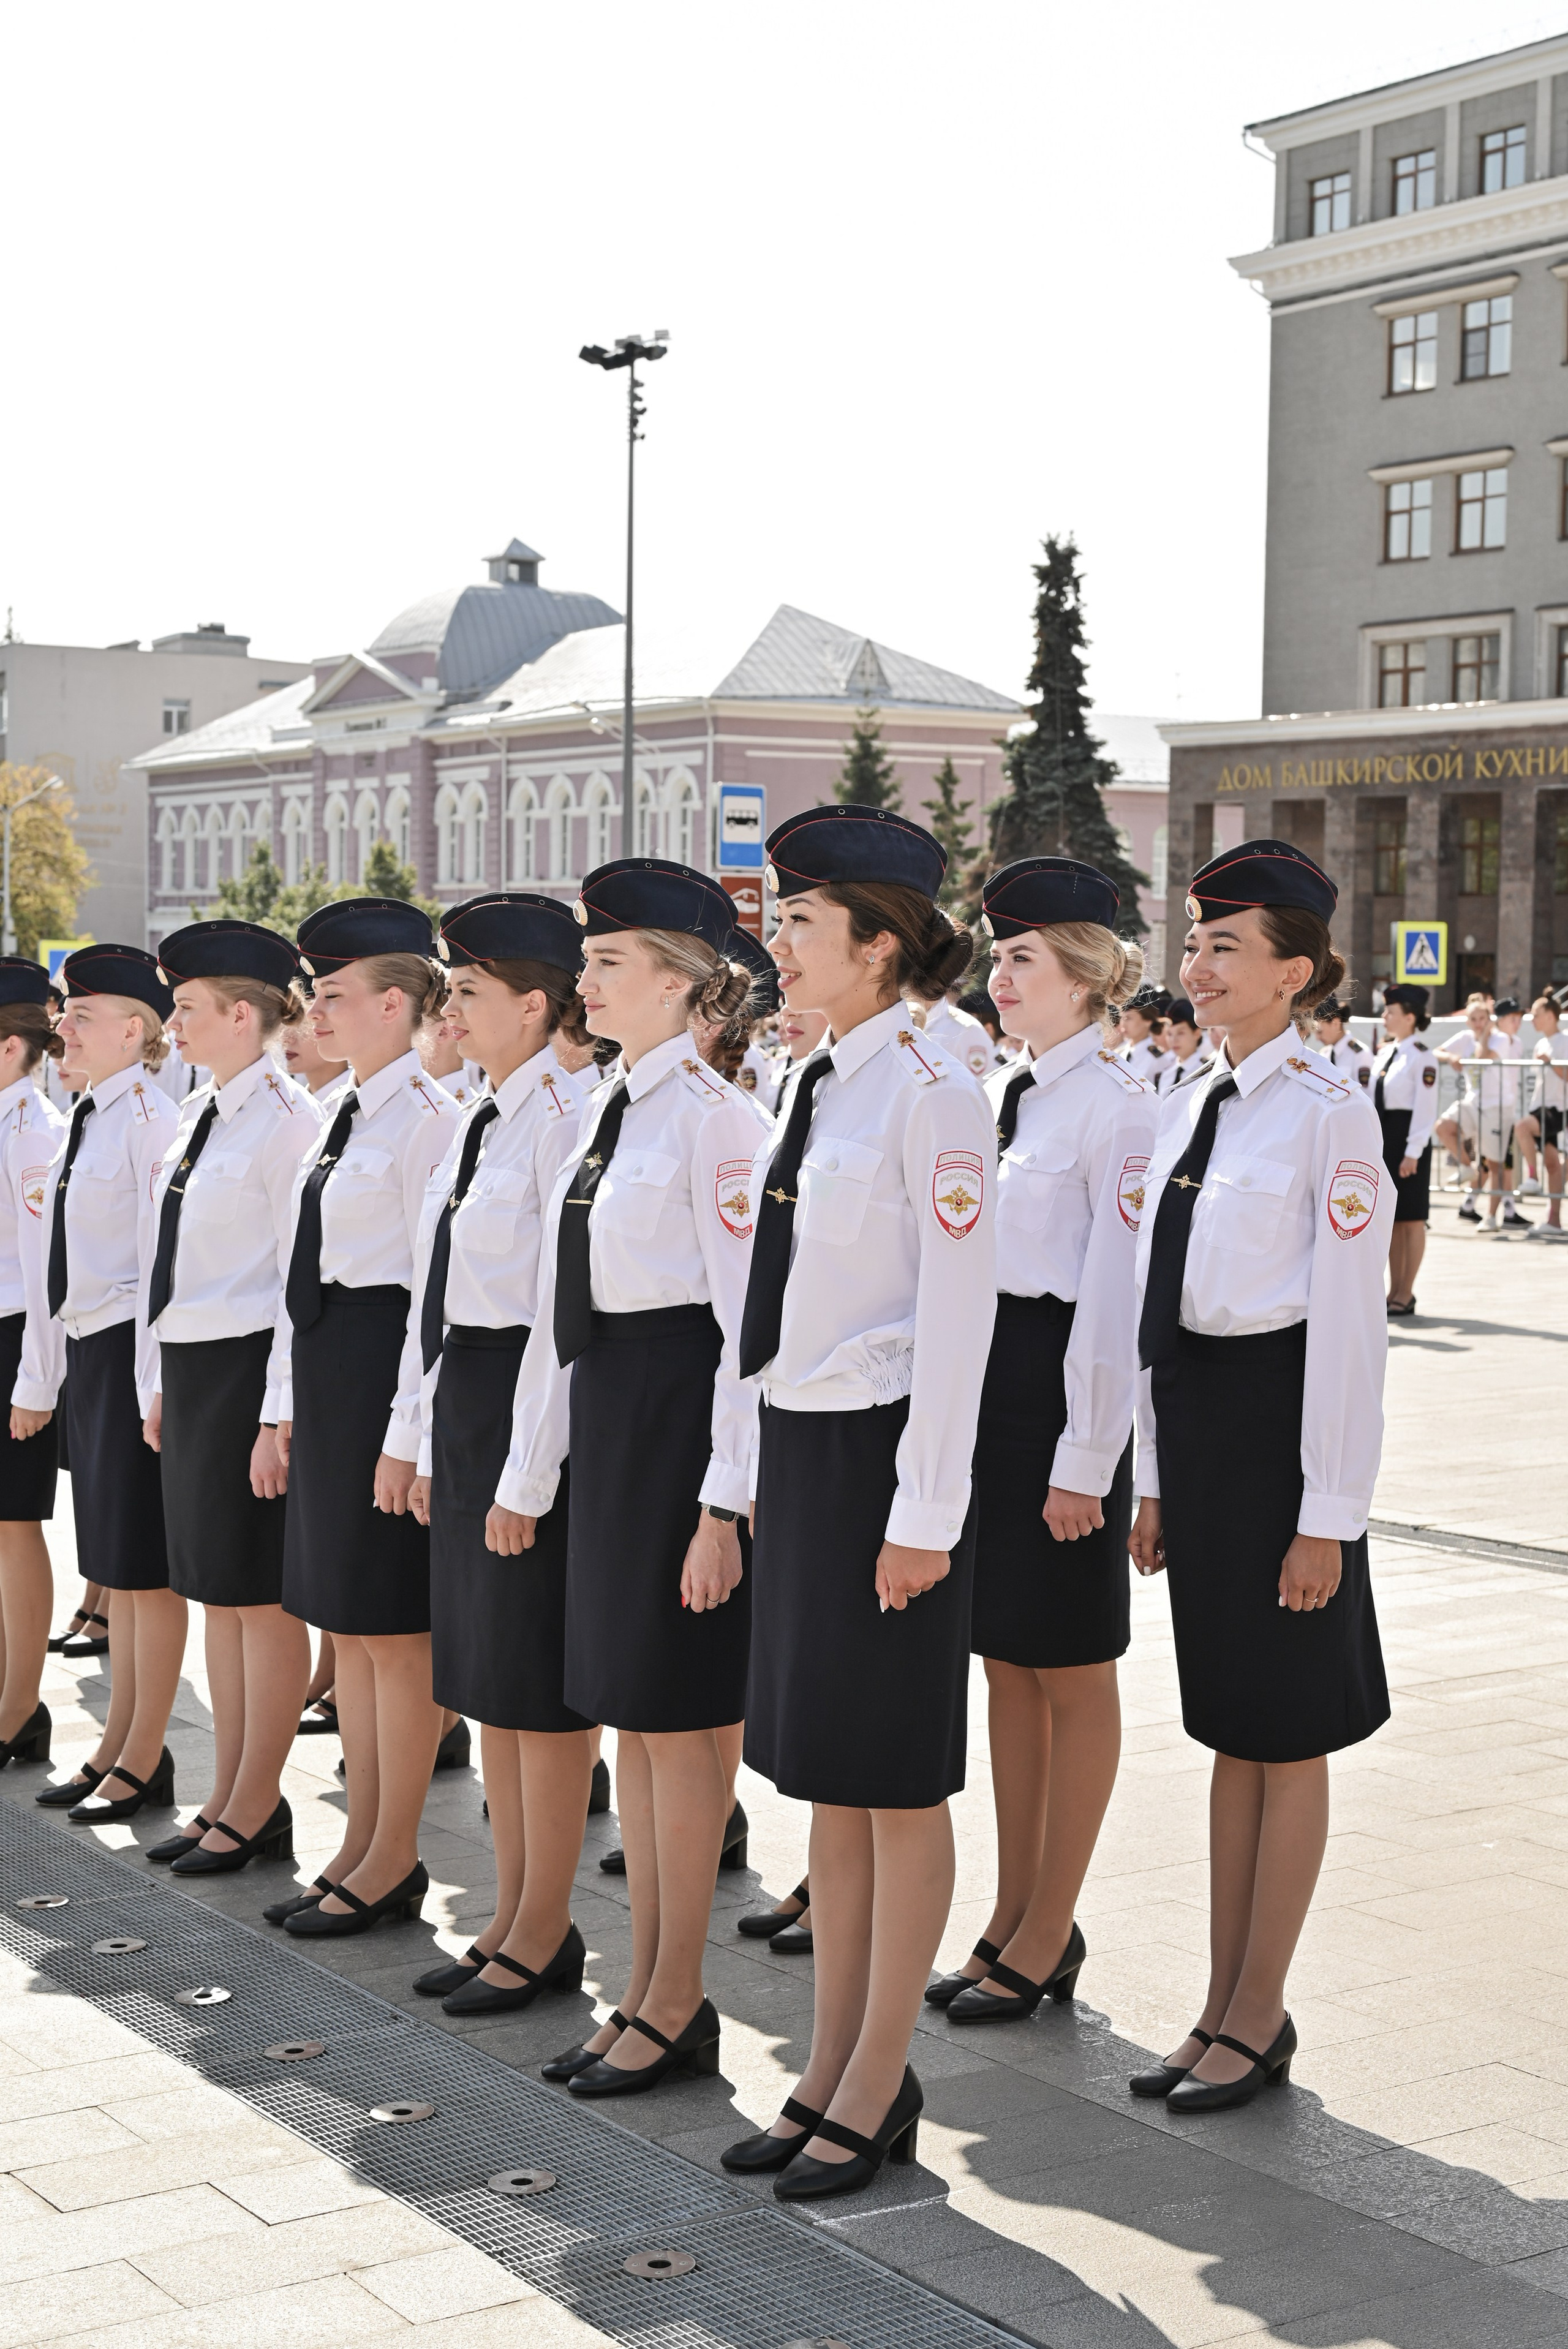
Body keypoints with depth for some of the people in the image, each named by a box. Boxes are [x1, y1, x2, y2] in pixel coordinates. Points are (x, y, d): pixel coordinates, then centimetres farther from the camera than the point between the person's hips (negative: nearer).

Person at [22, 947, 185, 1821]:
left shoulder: (151, 1119, -13)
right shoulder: (85, 1121, 14)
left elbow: (164, 1258, -17)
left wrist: (156, 1387, -20)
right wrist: (38, 1378, 20)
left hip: (132, 1352, -9)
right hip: (85, 1352, 9)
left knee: (145, 1565, -1)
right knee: (112, 1562, 14)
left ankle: (146, 1761, 7)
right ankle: (117, 1747, 23)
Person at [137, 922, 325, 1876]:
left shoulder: (289, 1117, -13)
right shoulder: (201, 1113, 13)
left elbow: (303, 1278, -16)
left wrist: (277, 1413, -18)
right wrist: (165, 1384, 16)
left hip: (248, 1367, -9)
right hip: (191, 1366, 9)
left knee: (261, 1594, 0)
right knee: (216, 1590, 14)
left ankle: (255, 1811, 10)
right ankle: (230, 1798, 23)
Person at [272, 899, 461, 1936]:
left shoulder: (428, 1115, -13)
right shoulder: (344, 1116, 15)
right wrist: (290, 1402, 17)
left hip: (384, 1365, -10)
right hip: (324, 1363, 10)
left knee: (395, 1625, -1)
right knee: (347, 1617, 14)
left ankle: (394, 1860, 9)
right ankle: (363, 1842, 23)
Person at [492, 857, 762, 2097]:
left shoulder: (713, 1117, -13)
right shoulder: (609, 1111, 13)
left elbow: (748, 1320, -17)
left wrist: (725, 1500, -20)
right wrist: (531, 1469, 18)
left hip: (681, 1417, -9)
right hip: (606, 1417, 9)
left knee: (677, 1715, 0)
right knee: (630, 1712, 13)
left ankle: (677, 2005, 12)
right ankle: (647, 1991, 23)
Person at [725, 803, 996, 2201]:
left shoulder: (934, 1091, -14)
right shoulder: (825, 1084, 12)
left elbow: (957, 1317, -16)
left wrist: (923, 1513, -17)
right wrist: (769, 1473, 16)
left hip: (886, 1454, -9)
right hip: (801, 1446, 9)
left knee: (897, 1781, 3)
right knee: (826, 1777, 14)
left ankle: (877, 2094, 14)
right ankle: (834, 2070, 25)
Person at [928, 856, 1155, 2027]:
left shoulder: (1118, 1101, -12)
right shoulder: (1003, 1092, 12)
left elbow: (1118, 1291, -15)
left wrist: (1085, 1458, -16)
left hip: (1063, 1388, -8)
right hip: (983, 1378, 8)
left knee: (1074, 1671, 3)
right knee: (1006, 1660, 14)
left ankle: (1050, 1936, 13)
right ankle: (1016, 1917, 24)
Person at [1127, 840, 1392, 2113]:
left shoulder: (1330, 1111, -11)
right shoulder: (1194, 1108, 11)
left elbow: (1349, 1319, -14)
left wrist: (1327, 1513, -16)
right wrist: (1154, 1479, 14)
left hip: (1276, 1418, -7)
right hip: (1193, 1420, 8)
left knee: (1285, 1732, 4)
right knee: (1230, 1727, 14)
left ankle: (1260, 2019, 16)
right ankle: (1224, 2009, 24)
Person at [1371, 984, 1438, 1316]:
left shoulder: (1421, 1057, -11)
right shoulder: (1385, 1053, 13)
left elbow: (1425, 1108, -15)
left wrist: (1413, 1151, -18)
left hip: (1407, 1139, -8)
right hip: (1382, 1138, 8)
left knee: (1411, 1219, 0)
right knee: (1390, 1218, 11)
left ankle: (1405, 1296, 5)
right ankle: (1395, 1291, 19)